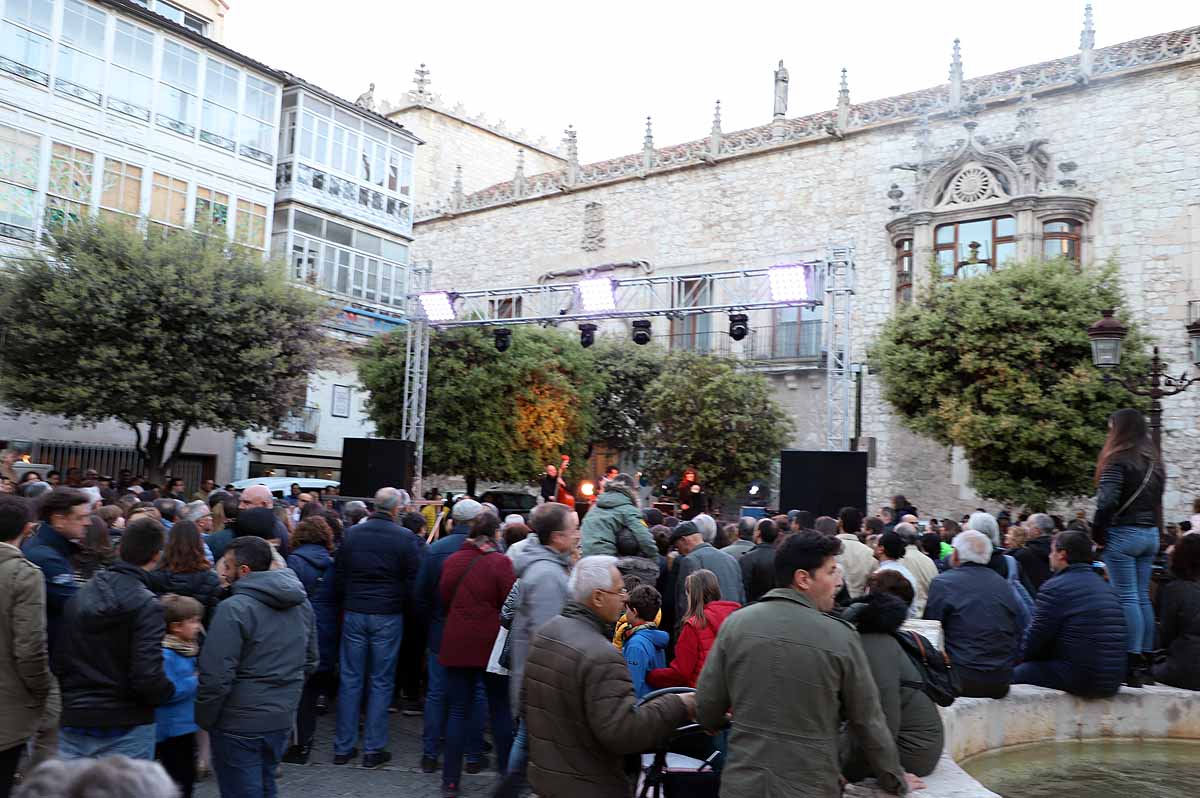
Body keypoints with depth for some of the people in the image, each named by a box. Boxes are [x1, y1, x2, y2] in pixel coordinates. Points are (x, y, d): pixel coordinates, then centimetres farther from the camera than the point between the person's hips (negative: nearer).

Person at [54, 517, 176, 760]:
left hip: (73, 721, 6)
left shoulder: (79, 596, 4)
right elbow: (147, 676, -22)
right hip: (125, 728, -5)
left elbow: (57, 660, 6)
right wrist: (169, 690, -3)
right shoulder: (146, 604, -16)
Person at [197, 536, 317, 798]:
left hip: (240, 724, -7)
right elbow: (310, 661, 13)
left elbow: (216, 676, -20)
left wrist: (203, 718, -5)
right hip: (282, 719, 7)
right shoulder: (301, 602, 4)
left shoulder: (234, 609, -20)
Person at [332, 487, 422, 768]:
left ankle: (343, 747, 16)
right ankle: (373, 749, 11)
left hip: (354, 614, 3)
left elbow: (338, 578, 8)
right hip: (388, 617, -3)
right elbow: (413, 582, -6)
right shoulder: (406, 538, -8)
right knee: (381, 682, 6)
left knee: (350, 679, 10)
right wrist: (403, 604, 10)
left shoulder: (352, 534, 2)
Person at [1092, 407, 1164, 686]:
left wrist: (1097, 534, -9)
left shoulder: (1118, 459, -12)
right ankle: (1146, 658, 17)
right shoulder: (1153, 461, 13)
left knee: (1127, 598, -7)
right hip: (1150, 534, 8)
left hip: (1123, 533, -7)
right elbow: (1157, 501, 16)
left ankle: (1132, 663, -8)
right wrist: (1151, 527, 18)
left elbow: (1106, 501, -19)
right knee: (1142, 597, 13)